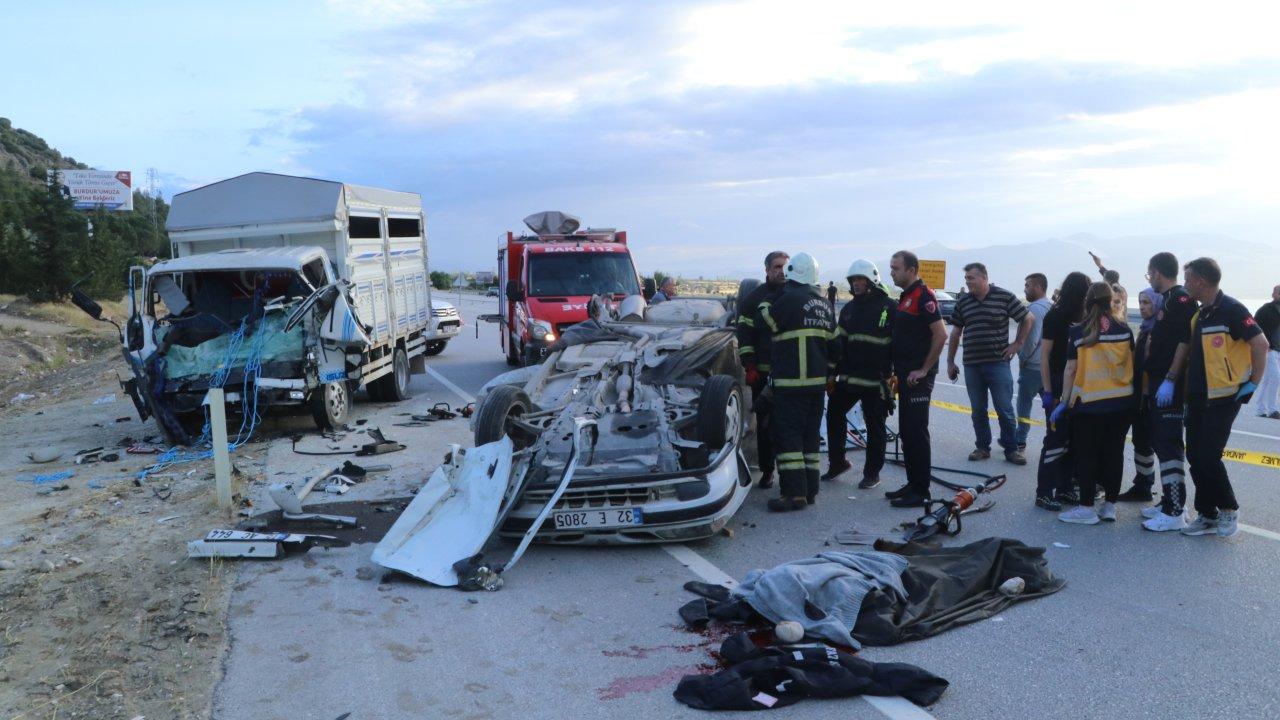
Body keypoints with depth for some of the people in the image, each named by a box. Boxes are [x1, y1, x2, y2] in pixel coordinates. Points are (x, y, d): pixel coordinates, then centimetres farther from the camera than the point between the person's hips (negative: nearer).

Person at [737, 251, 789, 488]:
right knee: (765, 423, 5)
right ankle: (766, 470, 14)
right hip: (763, 372, 0)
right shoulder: (754, 298, 5)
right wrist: (749, 366, -8)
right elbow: (744, 335, 1)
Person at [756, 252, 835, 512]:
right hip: (818, 380, 8)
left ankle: (795, 493, -8)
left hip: (791, 382, -8)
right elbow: (832, 341, 17)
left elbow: (765, 327, -3)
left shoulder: (789, 298, -12)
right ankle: (810, 490, 16)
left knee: (788, 435, -5)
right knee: (811, 435, 13)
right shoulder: (824, 304, 13)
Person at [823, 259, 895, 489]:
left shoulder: (889, 308, -5)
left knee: (875, 426, 4)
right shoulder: (848, 309, 14)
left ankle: (872, 472, 16)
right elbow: (838, 341, 15)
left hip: (876, 380, -6)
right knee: (833, 415, 10)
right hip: (847, 377, 6)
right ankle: (837, 462, 26)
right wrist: (831, 372, 11)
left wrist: (896, 374, -11)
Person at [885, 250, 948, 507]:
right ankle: (913, 484, 22)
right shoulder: (905, 296, 16)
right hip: (905, 376, 10)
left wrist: (924, 369, -17)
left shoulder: (923, 296, -13)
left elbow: (941, 335, -21)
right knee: (906, 432, 13)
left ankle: (920, 491, 0)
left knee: (917, 432, -6)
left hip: (918, 377, -10)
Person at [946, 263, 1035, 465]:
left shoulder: (1005, 297, -4)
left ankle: (1011, 449, 9)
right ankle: (982, 447, 19)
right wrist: (950, 362, 12)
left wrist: (1017, 344, 0)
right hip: (971, 365, 4)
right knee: (978, 410, 9)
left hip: (998, 363, -3)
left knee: (1005, 410, -1)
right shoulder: (963, 301, 7)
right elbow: (955, 332, 13)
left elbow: (1029, 319, 4)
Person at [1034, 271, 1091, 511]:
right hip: (1057, 385, -6)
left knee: (1071, 438, 10)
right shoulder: (1055, 316, -10)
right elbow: (1044, 355, -12)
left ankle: (1064, 488, 19)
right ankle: (1043, 493, 1)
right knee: (1055, 438, -5)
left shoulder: (1081, 318, 8)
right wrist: (1047, 391, -16)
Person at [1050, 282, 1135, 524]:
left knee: (1087, 455, 4)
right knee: (1114, 452, 11)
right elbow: (1132, 361, 12)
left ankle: (1087, 508, 5)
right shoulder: (1124, 329, 3)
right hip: (1122, 401, 4)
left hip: (1090, 403, -4)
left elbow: (1071, 370, -7)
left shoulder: (1078, 331, -8)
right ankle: (1110, 505, 17)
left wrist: (1065, 401, 1)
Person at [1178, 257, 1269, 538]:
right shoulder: (1199, 315, 12)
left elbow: (1260, 344, -16)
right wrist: (1188, 392, 14)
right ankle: (1207, 515, 17)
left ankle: (1229, 509, 11)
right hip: (1197, 398, 8)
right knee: (1195, 457, 8)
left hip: (1223, 398, -8)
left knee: (1208, 457, -9)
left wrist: (1253, 383, -13)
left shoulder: (1231, 310, -13)